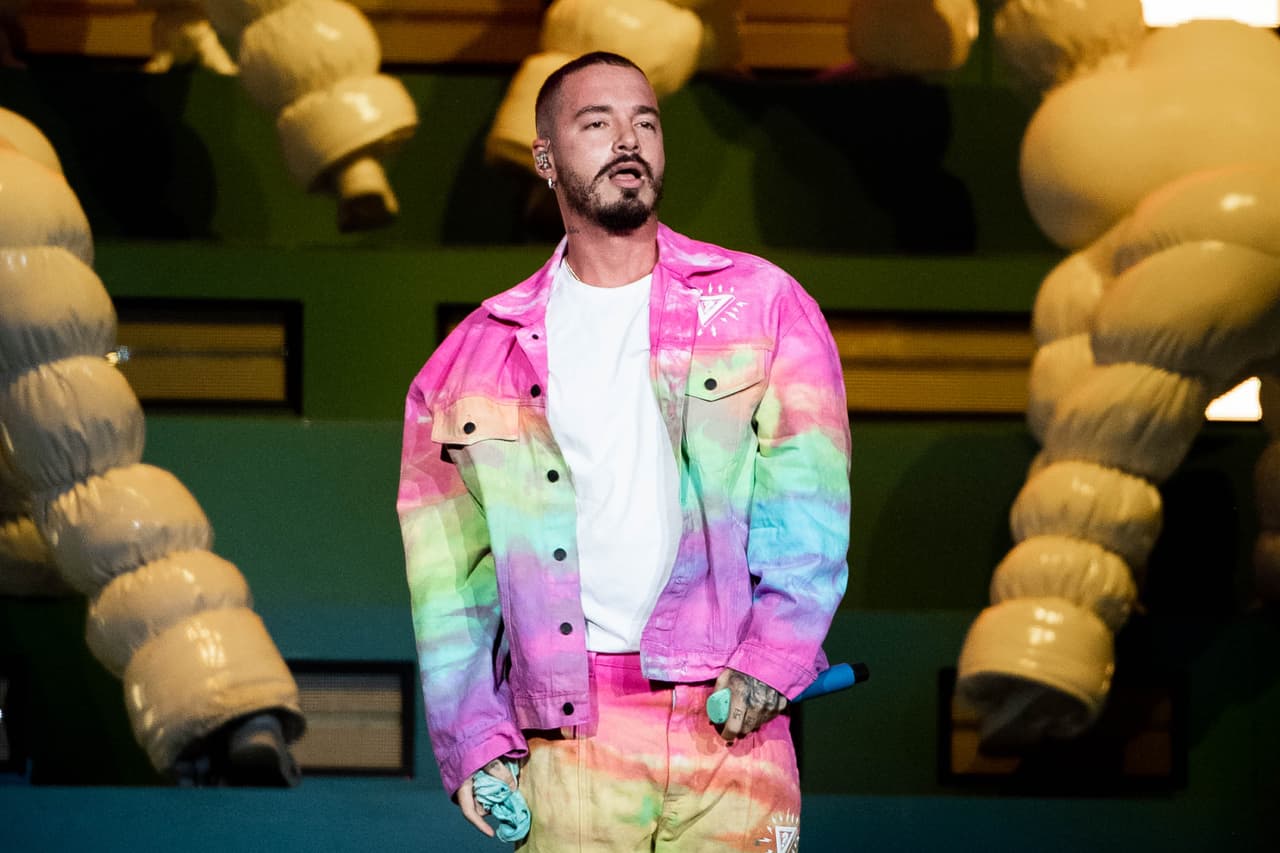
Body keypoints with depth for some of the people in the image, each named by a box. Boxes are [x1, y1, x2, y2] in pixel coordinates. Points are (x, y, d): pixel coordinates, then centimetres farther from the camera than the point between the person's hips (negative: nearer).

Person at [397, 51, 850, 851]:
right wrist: (475, 740, 3)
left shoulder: (763, 305, 9)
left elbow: (808, 502, 0)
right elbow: (452, 572, 13)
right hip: (572, 734, 1)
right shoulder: (481, 355, 12)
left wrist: (772, 657, -13)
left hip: (732, 723, -1)